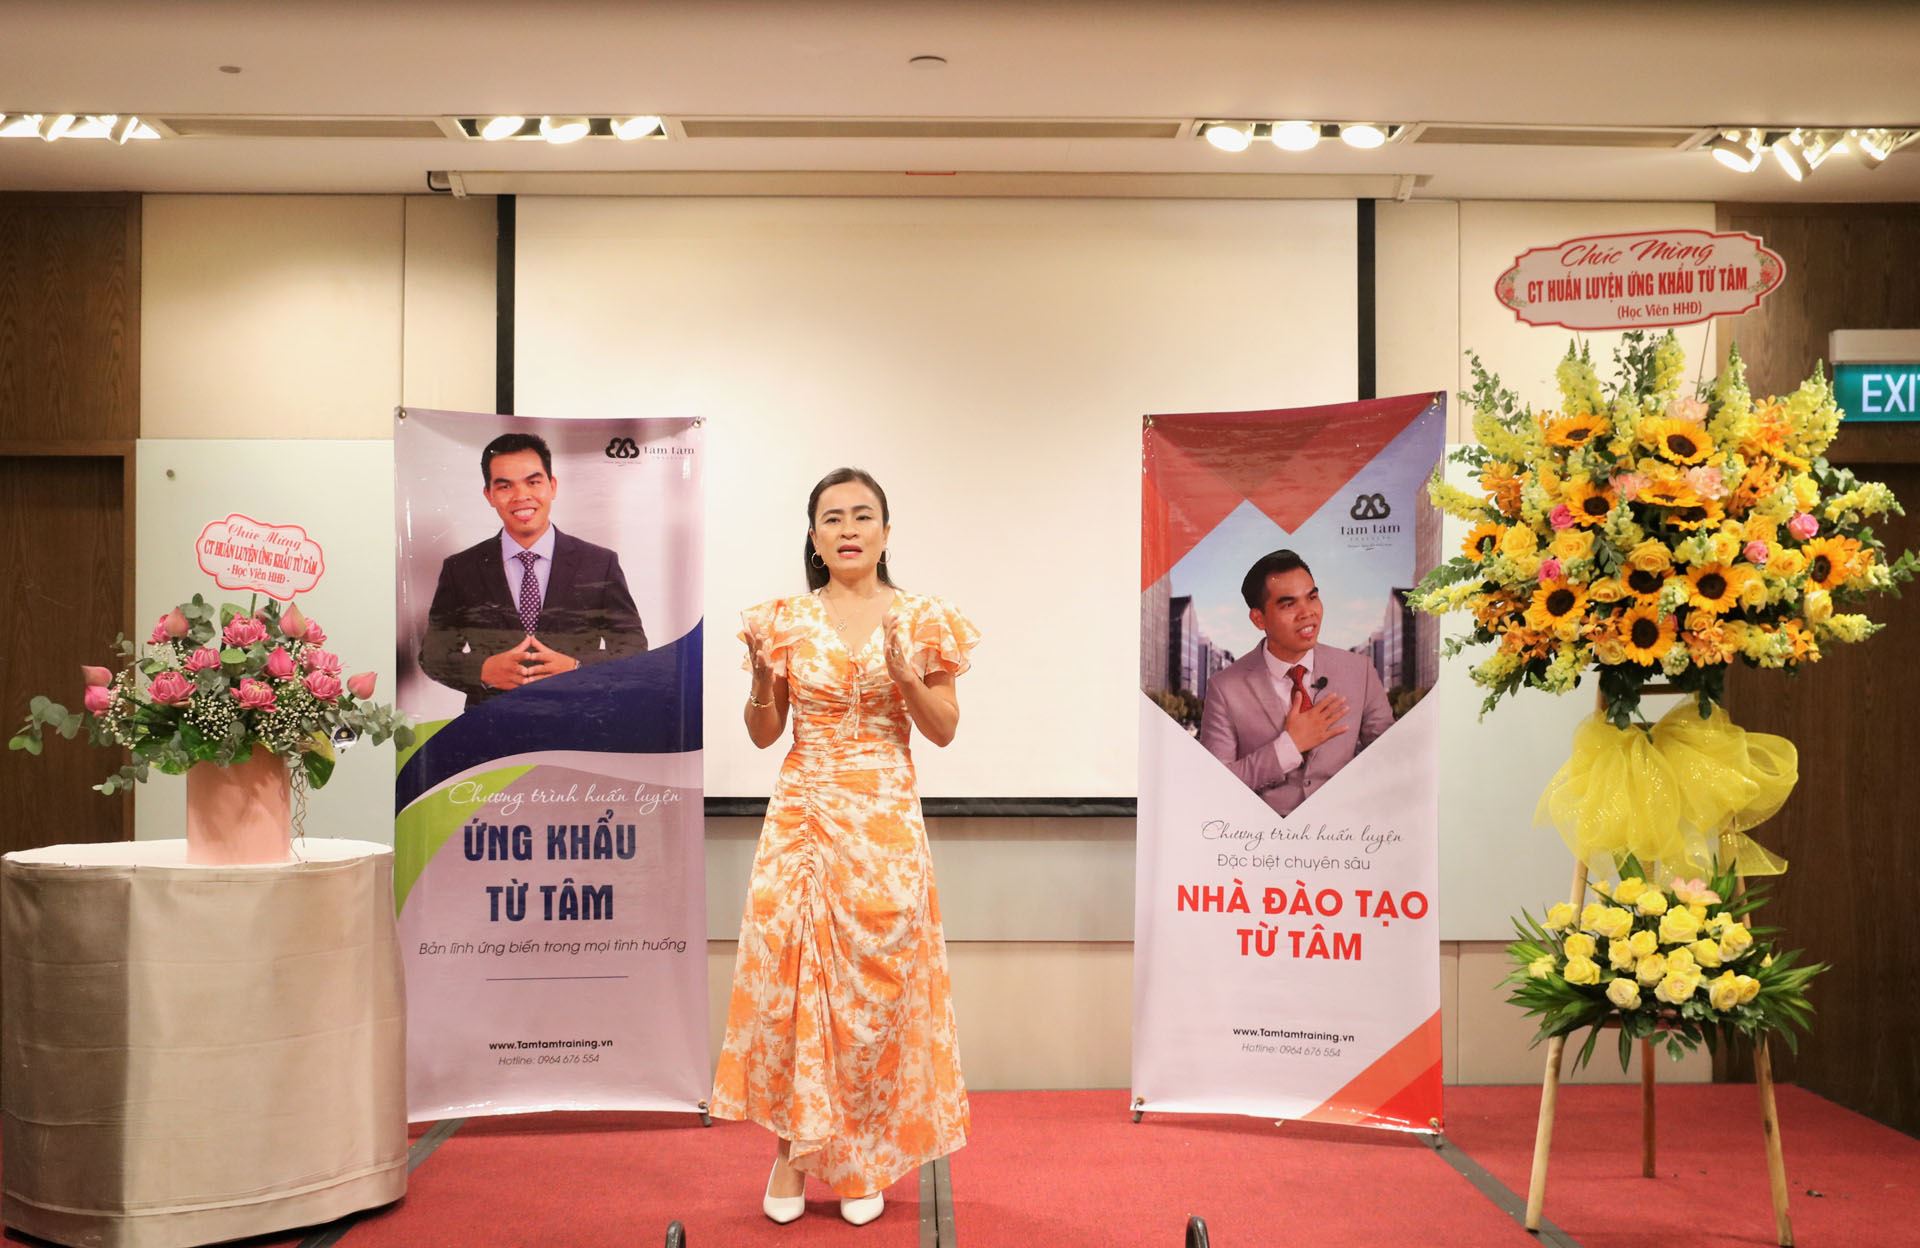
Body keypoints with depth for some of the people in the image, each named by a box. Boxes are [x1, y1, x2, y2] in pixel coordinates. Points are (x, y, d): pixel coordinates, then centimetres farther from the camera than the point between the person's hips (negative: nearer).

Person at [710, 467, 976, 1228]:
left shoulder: (920, 619, 1)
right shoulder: (785, 620, 4)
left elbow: (944, 732, 1)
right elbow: (764, 735, 7)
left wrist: (906, 678, -16)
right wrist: (761, 680, -12)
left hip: (884, 823, -1)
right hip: (802, 816, 1)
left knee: (876, 983, 2)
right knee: (788, 972, -1)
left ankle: (863, 1160, 18)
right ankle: (790, 1147, 16)